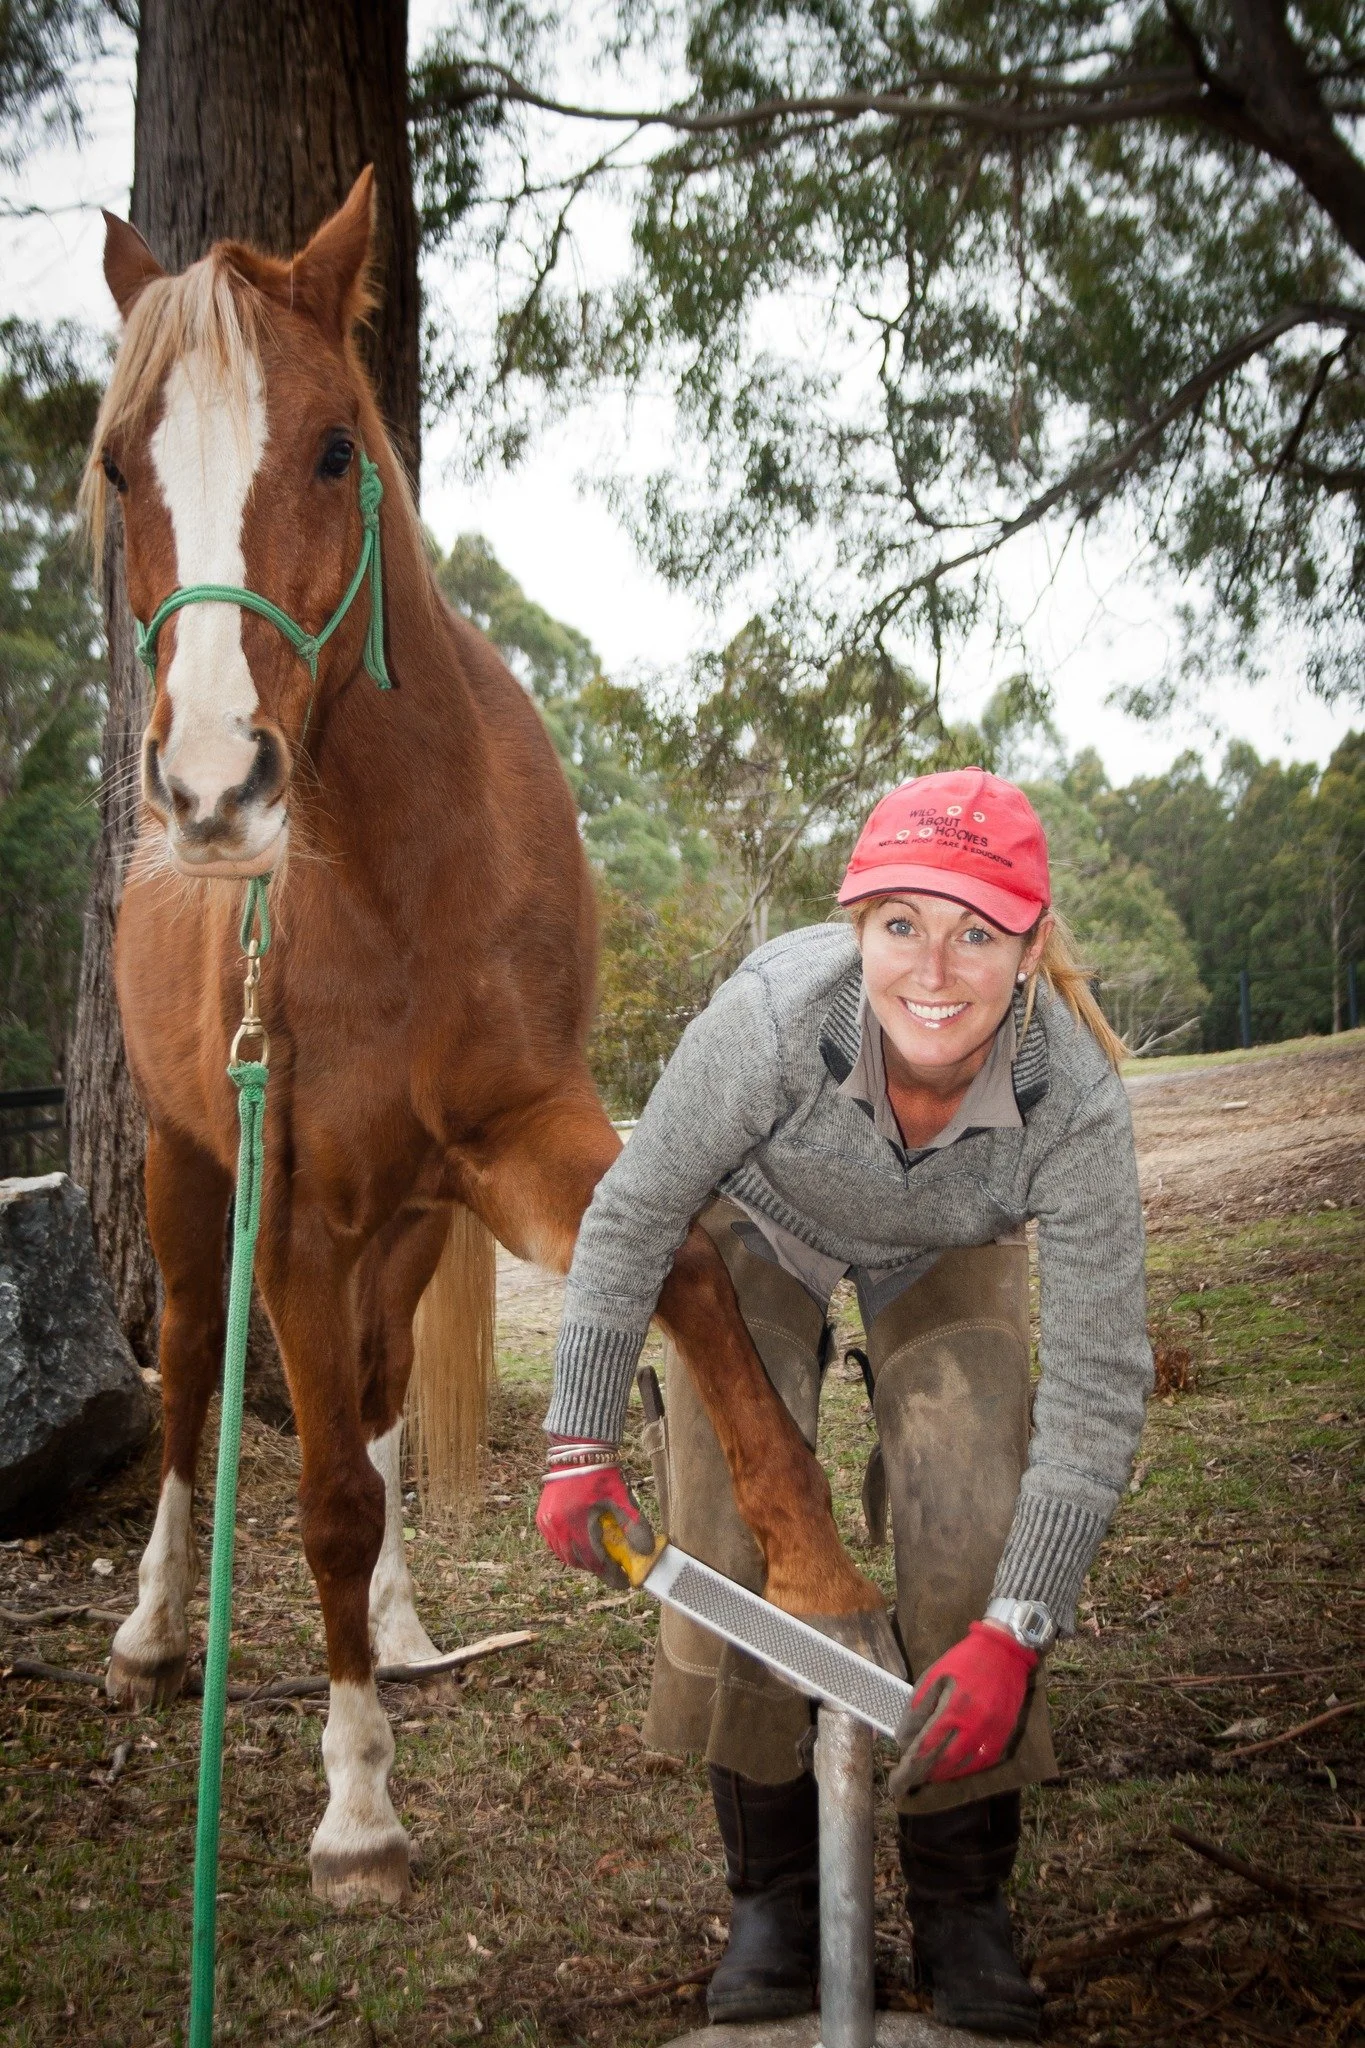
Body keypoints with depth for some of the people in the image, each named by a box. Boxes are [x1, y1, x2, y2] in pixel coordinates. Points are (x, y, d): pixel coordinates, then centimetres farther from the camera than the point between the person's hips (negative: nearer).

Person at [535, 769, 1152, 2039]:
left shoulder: (1076, 1105, -37)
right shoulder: (773, 1016, -41)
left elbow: (1098, 1384, -29)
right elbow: (633, 1215, -23)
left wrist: (1016, 1631, -32)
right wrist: (581, 1441, -20)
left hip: (948, 1259, 0)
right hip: (759, 1228, 0)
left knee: (969, 1543, -13)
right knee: (728, 1534, -9)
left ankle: (962, 1906, 8)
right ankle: (772, 1892, 10)